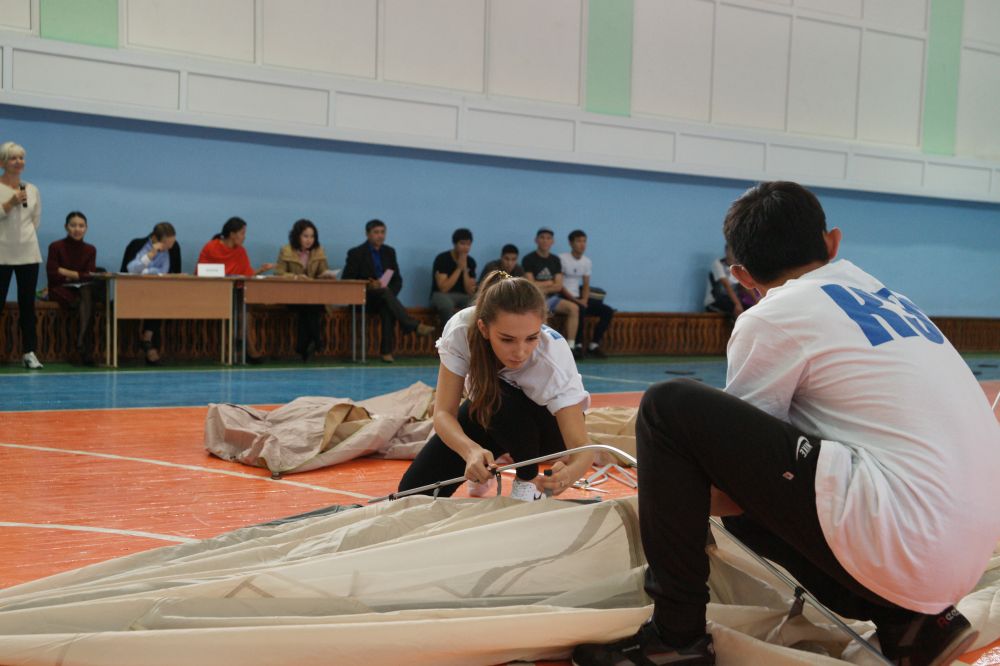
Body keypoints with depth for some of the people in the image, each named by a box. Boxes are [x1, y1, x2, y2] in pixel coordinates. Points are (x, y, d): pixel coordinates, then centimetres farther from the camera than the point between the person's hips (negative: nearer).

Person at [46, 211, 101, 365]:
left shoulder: (90, 250, 11)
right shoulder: (56, 247, 1)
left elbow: (90, 276, -1)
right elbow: (52, 274, -9)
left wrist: (68, 273, -8)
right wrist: (79, 275, -8)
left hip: (84, 289, 2)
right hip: (61, 290, -2)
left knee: (87, 293, -36)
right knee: (86, 301, -35)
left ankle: (83, 346, -44)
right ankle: (86, 348, -38)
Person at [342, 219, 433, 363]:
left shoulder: (389, 252, 13)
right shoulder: (356, 253, 0)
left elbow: (398, 280, 12)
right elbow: (346, 281, -6)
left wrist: (390, 293, -11)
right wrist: (368, 286, -21)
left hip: (384, 297, 3)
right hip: (364, 298, -3)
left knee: (388, 309, -34)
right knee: (385, 292, -35)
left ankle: (387, 351, -36)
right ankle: (415, 326, -45)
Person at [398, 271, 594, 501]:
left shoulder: (554, 358, -38)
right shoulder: (461, 329, -33)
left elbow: (581, 447, -39)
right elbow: (443, 412, -29)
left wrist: (567, 474, -63)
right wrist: (472, 450, -51)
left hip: (545, 424, -2)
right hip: (486, 412, 3)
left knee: (499, 399, -36)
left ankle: (529, 480, -11)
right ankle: (485, 469, 18)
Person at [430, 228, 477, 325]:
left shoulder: (471, 262, 3)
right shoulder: (442, 259, -11)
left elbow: (470, 292, -2)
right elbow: (443, 289, -19)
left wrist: (465, 269, -13)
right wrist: (459, 268, -18)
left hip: (462, 297, 4)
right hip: (441, 295, -4)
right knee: (447, 304, -41)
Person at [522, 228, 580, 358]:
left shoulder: (555, 260, 13)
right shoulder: (529, 259, -1)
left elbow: (558, 286, 5)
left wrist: (544, 289, -12)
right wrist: (550, 283, 0)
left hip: (551, 298, 5)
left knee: (573, 308, -20)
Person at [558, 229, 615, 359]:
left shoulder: (586, 262, 8)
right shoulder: (562, 259, -10)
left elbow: (586, 285, 12)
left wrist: (584, 300, -8)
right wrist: (574, 300, -18)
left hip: (579, 298, 7)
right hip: (564, 298, -7)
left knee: (608, 311, -8)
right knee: (579, 309, -38)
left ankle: (594, 344, -6)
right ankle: (578, 345, -26)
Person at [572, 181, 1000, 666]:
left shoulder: (773, 316, -3)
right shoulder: (884, 298, 19)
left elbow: (726, 495, 4)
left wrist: (676, 501, 25)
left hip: (898, 544, -8)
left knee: (670, 408, -5)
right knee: (748, 501, 27)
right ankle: (905, 619, 12)